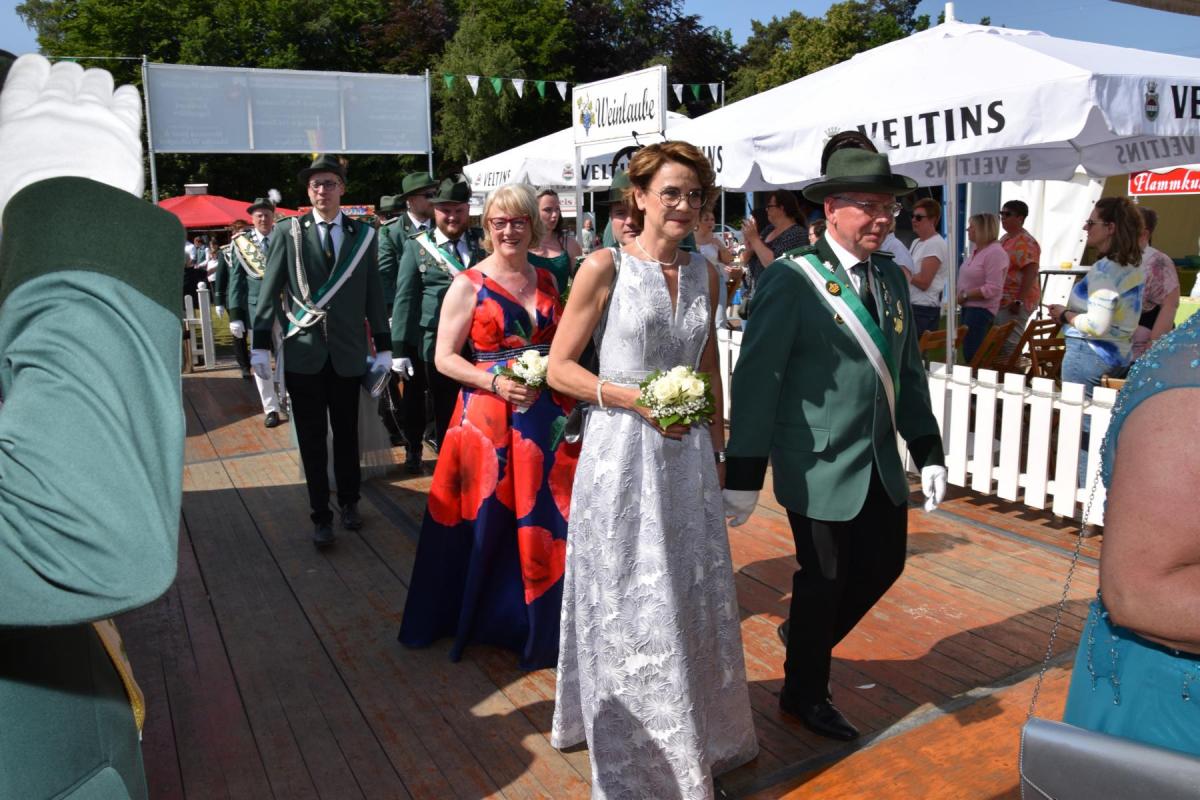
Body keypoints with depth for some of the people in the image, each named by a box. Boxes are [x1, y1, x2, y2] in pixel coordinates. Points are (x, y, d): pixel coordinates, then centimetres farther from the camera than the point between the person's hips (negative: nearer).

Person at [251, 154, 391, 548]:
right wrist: (262, 344, -5)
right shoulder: (288, 231, 1)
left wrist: (383, 346, 3)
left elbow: (373, 293, 5)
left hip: (347, 353, 1)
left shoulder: (363, 234, 4)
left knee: (347, 434, 13)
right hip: (303, 352, -1)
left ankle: (349, 502, 32)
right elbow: (269, 290, 0)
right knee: (312, 440, 6)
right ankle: (321, 516, 17)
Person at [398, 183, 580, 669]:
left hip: (549, 416, 4)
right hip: (489, 418, -4)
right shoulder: (468, 284, -3)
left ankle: (541, 622, 28)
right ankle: (475, 617, 27)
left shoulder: (546, 280, 10)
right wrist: (495, 382, -19)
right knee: (486, 523, 5)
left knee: (548, 517, 8)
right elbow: (444, 358, -6)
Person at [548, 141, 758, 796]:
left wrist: (717, 446, 15)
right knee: (630, 605, 5)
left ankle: (699, 732, 38)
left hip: (687, 455, 5)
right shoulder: (605, 268, -8)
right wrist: (637, 399, -18)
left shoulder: (703, 274, 7)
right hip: (623, 453, -5)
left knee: (696, 595, 14)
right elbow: (559, 367, -7)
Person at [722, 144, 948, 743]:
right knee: (824, 581, 8)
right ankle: (804, 693, 35)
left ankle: (807, 634, 45)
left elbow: (908, 373, 12)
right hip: (820, 468, -7)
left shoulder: (892, 278, 7)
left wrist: (928, 451, 8)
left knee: (885, 565, 17)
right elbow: (756, 380, -18)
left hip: (882, 464, 7)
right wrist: (744, 474, -19)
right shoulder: (792, 279, -15)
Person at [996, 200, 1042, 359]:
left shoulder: (1025, 242, -16)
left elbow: (1031, 273, -23)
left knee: (1010, 342, -5)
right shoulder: (1005, 238, 14)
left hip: (1015, 302, -9)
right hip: (1003, 300, 9)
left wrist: (1019, 301, -26)